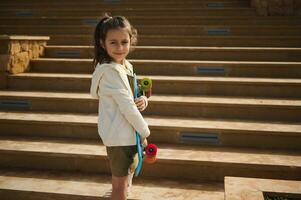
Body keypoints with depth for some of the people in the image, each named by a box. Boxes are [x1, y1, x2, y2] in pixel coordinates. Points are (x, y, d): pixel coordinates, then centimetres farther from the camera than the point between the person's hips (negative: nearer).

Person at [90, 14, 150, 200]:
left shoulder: (126, 66, 7)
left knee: (122, 181, 25)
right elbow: (126, 106, -22)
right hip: (119, 134, -9)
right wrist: (145, 131, -11)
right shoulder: (110, 71, -21)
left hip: (127, 132, 9)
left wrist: (143, 100, -7)